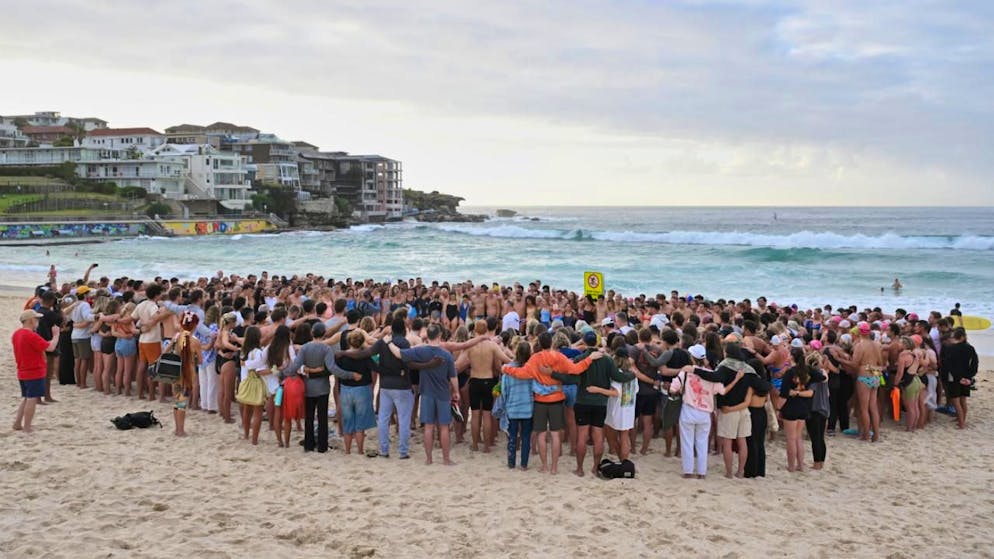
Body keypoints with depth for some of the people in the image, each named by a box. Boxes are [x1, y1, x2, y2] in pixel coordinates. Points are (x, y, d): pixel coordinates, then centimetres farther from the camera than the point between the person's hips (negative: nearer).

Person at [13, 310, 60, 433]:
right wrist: (56, 334, -7)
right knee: (32, 399, -4)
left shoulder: (16, 334, 7)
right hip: (35, 373, -9)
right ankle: (27, 428, -2)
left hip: (22, 373, 9)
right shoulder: (31, 336, -21)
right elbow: (50, 347, -21)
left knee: (26, 399, 19)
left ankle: (17, 424, 21)